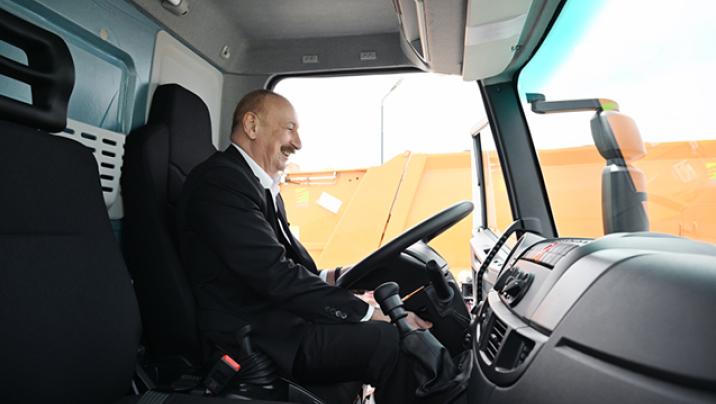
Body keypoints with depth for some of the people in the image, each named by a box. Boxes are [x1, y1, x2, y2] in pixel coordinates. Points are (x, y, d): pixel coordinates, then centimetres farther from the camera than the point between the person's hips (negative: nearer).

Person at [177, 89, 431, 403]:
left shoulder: (263, 186, 15)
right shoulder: (221, 180, -16)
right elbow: (275, 276, -23)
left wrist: (327, 279, -2)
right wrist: (369, 314, -21)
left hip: (276, 317, 9)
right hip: (252, 340, -9)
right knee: (392, 342, -20)